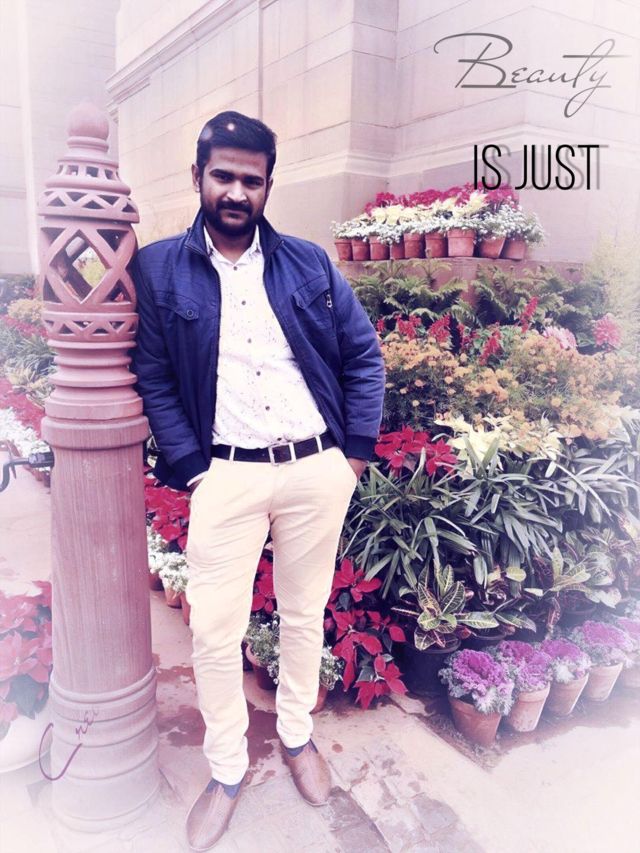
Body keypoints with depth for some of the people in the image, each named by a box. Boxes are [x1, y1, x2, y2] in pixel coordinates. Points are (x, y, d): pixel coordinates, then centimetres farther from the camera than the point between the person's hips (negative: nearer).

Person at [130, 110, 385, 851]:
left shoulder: (309, 263, 5)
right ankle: (226, 770, 28)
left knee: (304, 613, 16)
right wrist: (190, 469, -9)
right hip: (227, 476, -1)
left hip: (319, 469, 2)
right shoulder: (159, 269, 1)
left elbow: (364, 354, 7)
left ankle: (297, 735, 40)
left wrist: (357, 451, 0)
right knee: (214, 630, 3)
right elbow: (152, 377, -1)